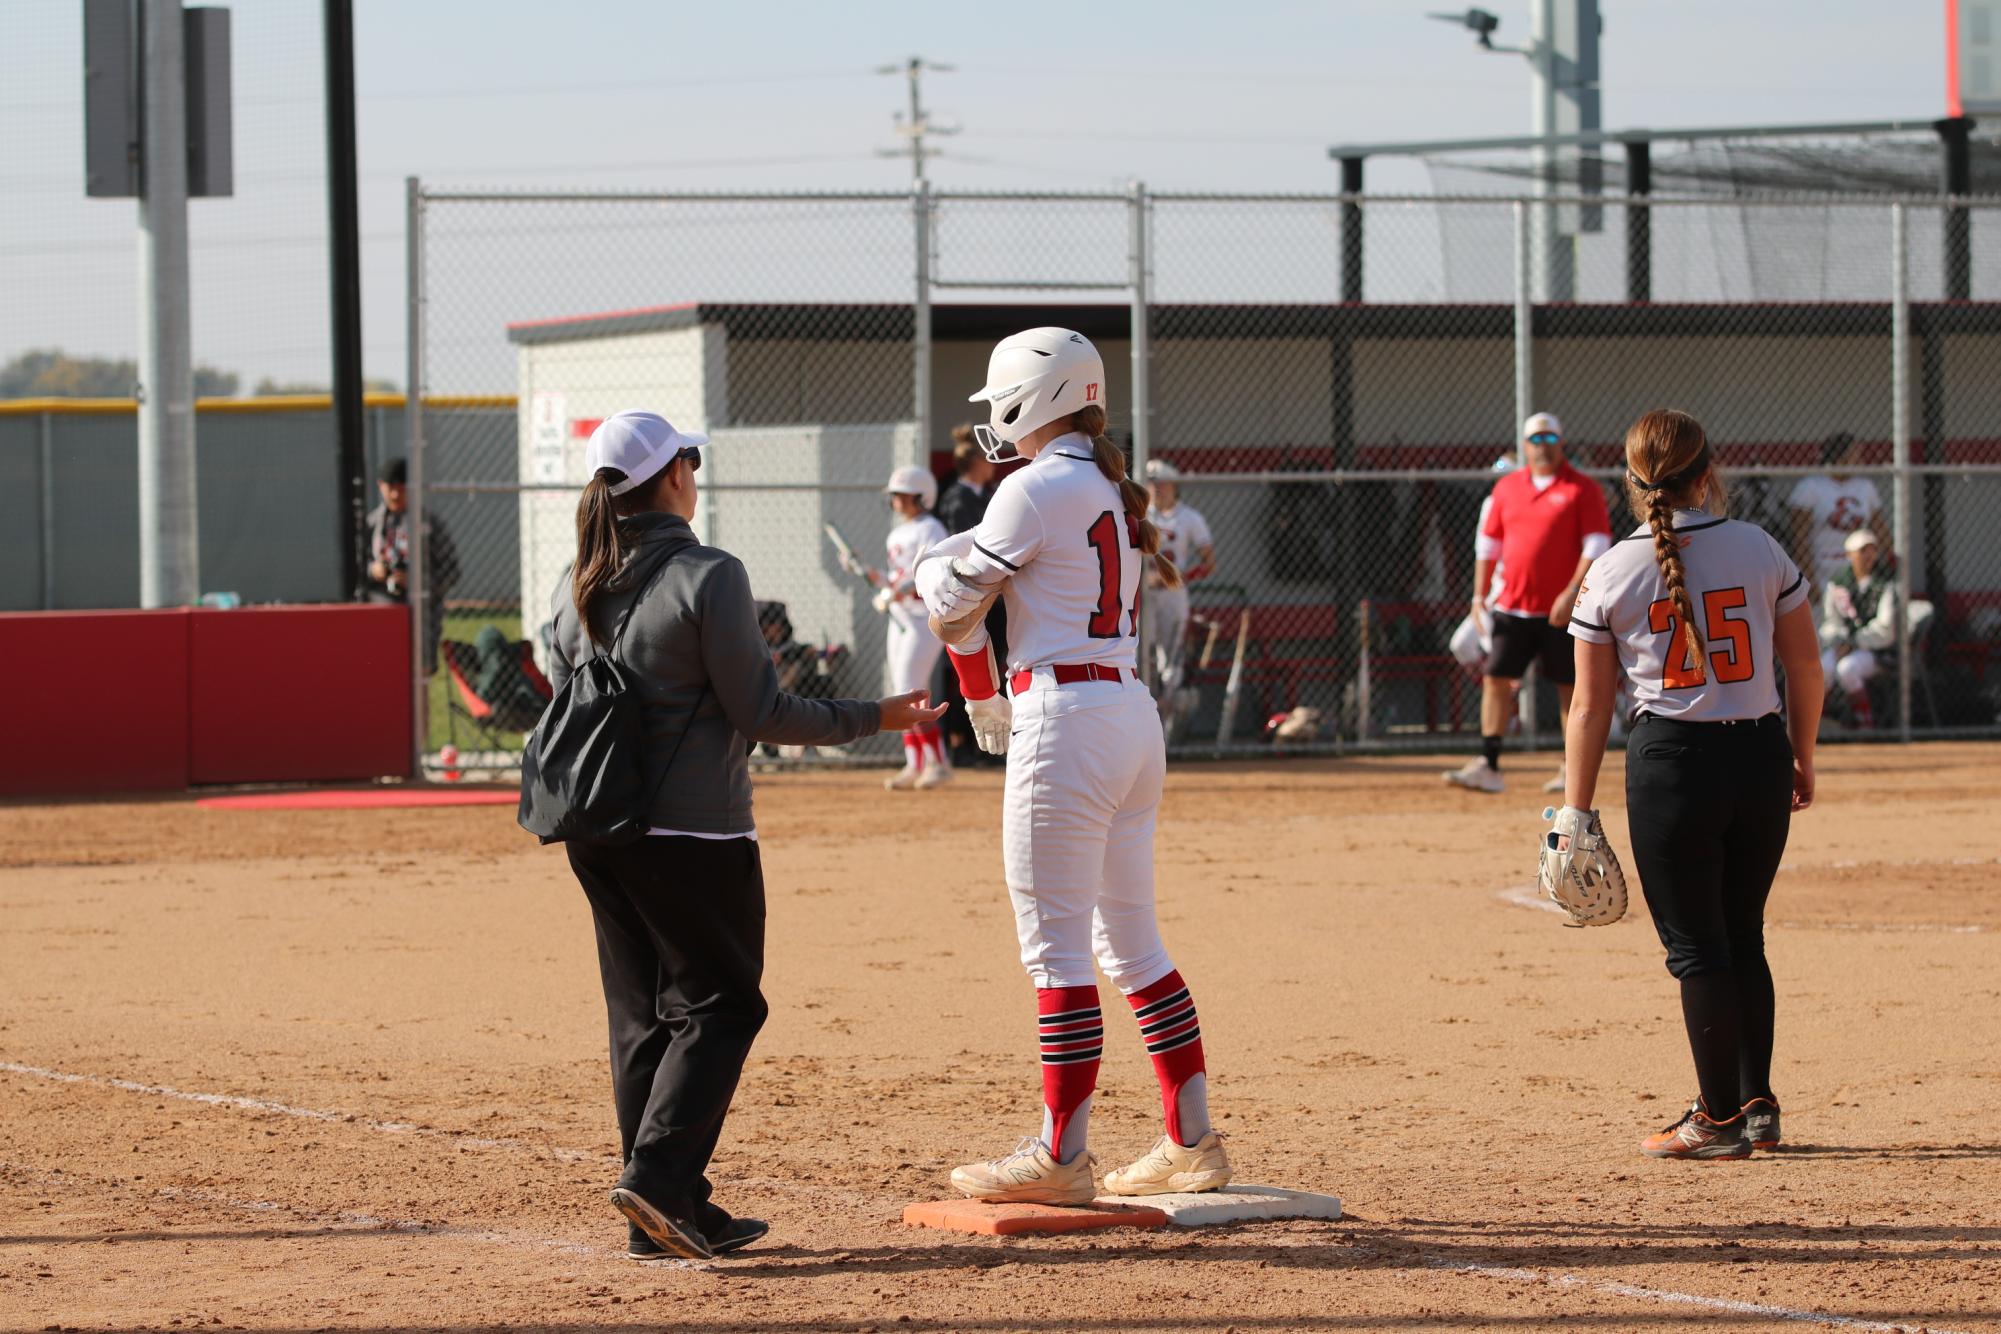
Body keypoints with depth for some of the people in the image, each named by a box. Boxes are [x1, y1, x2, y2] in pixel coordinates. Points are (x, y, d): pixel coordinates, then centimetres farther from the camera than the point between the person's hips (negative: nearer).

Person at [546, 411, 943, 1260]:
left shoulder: (579, 588, 8)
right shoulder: (708, 577, -12)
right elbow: (759, 712, -12)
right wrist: (871, 719, -2)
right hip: (692, 833, -7)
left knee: (641, 1014, 11)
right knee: (717, 1003, 0)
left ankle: (663, 1215, 11)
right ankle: (659, 1173, -16)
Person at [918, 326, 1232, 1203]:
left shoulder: (1037, 489, -11)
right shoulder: (1112, 491, 16)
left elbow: (953, 598, -5)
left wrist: (932, 569, 17)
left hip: (1065, 723, -9)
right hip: (1133, 713, 9)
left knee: (1056, 946, -5)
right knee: (1129, 940, 14)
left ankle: (1060, 1157, -4)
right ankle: (1193, 1143, 15)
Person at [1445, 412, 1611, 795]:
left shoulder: (1583, 489, -3)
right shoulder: (1507, 488, 11)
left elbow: (1597, 546, -10)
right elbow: (1489, 544, 15)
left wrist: (1572, 593, -19)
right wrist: (1480, 595, 8)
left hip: (1561, 610, -4)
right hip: (1512, 605, 4)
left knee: (1570, 687, 3)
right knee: (1495, 679, -4)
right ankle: (1488, 766, -5)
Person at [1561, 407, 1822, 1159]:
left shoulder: (1612, 573, -5)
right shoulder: (1759, 552, -1)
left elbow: (1590, 705, -3)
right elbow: (1805, 668, 5)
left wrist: (1575, 812, 2)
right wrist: (1801, 758, 20)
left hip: (1671, 760, -3)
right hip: (1760, 755, 3)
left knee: (1695, 947, 4)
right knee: (1742, 936, 17)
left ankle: (1720, 1119, 6)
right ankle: (1758, 1105, 21)